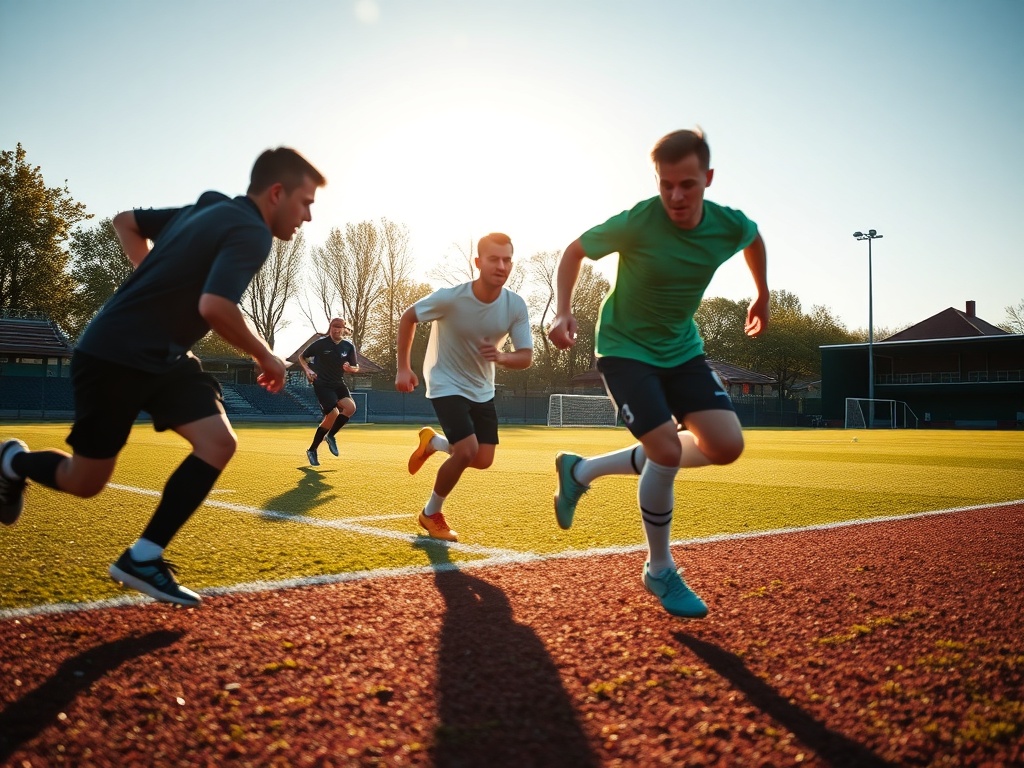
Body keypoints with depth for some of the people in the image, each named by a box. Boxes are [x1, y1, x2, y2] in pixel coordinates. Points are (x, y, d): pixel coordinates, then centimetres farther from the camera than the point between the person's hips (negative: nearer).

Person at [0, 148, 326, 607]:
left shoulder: (207, 209, 11)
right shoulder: (252, 233, -18)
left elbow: (126, 221, 20)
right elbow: (214, 307, -32)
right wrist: (265, 356, -17)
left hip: (162, 356, 9)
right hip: (113, 356, -9)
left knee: (219, 443, -8)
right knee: (84, 483, 5)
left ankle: (142, 559, -1)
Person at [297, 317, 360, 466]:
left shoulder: (349, 346, 2)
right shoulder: (320, 343, -7)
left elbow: (356, 368, 10)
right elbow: (302, 357, 6)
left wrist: (350, 368, -13)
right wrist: (308, 370, -11)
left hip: (339, 384, 4)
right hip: (322, 384, -4)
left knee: (350, 407, -20)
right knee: (333, 416, -15)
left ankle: (330, 436, 4)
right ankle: (312, 450, 5)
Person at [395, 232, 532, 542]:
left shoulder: (516, 306, -16)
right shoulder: (450, 298, -25)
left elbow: (526, 357, -13)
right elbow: (408, 318, -9)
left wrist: (501, 357, -36)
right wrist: (403, 368, -9)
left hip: (482, 390, 5)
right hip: (447, 385, -5)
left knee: (483, 460, 3)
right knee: (467, 451, -19)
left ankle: (431, 442, 33)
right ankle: (431, 514, 6)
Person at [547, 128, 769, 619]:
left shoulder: (731, 226, -11)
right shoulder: (637, 223, -23)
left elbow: (754, 238, 15)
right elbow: (574, 251, -7)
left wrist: (762, 295, 22)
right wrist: (563, 311, -20)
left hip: (682, 348, 6)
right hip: (625, 348, -5)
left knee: (727, 445, -9)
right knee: (668, 451, -21)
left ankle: (583, 471, 4)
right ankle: (660, 571, 5)